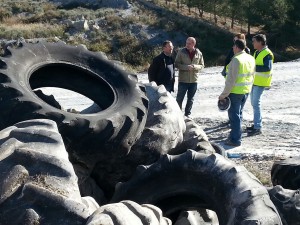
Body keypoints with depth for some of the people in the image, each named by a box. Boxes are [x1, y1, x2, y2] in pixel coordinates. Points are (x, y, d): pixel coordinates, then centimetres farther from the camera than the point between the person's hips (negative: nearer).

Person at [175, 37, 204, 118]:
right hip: (183, 80, -2)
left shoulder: (199, 53, 0)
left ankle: (187, 113, 27)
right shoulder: (181, 52, -6)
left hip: (194, 80, 2)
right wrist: (186, 67, -21)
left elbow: (202, 65, 6)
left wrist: (194, 67, -15)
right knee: (179, 98, 3)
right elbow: (176, 64, -5)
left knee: (190, 99, 14)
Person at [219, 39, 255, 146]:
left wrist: (224, 94, -15)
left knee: (234, 115, 0)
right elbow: (252, 76, 13)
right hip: (246, 91, 8)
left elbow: (231, 80, -21)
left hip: (235, 92, -8)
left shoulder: (236, 60, -20)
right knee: (238, 114, 20)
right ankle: (235, 135, 30)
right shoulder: (251, 59, 6)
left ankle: (235, 139, 3)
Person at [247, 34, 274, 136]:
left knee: (256, 103, -11)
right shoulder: (256, 52, 14)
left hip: (260, 82, -9)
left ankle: (258, 128, -7)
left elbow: (268, 68, -25)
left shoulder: (267, 54, -15)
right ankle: (256, 124, 25)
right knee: (254, 103, 14)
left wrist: (254, 67, -26)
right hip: (254, 81, 10)